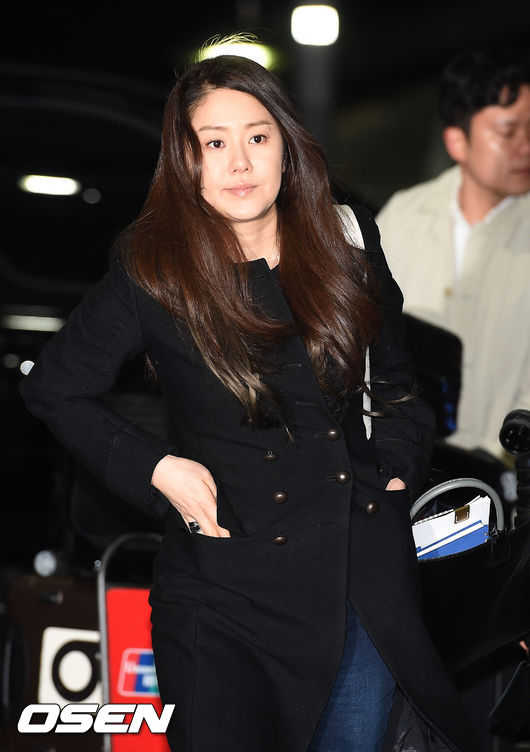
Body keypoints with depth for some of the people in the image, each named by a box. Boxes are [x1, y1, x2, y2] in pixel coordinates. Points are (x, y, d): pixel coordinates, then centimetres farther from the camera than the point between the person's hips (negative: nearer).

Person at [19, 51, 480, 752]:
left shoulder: (346, 240, 2)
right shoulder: (154, 271, -8)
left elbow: (393, 378, 17)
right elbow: (55, 388, 3)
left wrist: (397, 470, 3)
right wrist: (154, 467, -7)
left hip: (365, 561, 3)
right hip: (227, 581, -2)